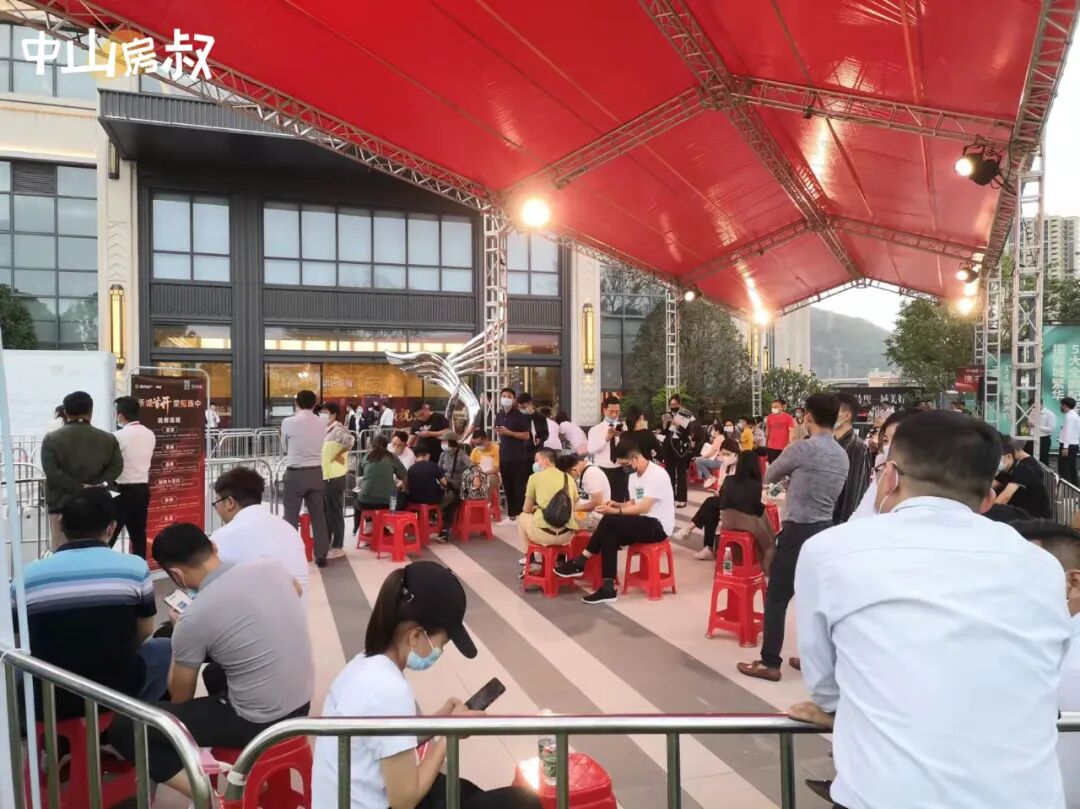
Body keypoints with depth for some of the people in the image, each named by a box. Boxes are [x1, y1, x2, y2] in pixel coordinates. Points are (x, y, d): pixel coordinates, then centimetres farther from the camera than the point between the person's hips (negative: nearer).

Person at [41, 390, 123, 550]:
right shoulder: (108, 439, 4)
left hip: (62, 505, -2)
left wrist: (80, 487, -12)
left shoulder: (51, 439, -1)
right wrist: (97, 486, -12)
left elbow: (52, 473, -12)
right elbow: (116, 467, -6)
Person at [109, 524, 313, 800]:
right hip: (302, 702, 7)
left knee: (122, 725, 2)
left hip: (258, 722, -6)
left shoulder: (193, 618, -18)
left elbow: (180, 698, -2)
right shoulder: (270, 565, -6)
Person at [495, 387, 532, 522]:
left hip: (518, 457, -6)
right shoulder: (499, 416, 11)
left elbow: (526, 436, -13)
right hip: (504, 456, 6)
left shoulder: (519, 416, -8)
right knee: (507, 486, 10)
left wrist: (508, 432, -19)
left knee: (519, 486, -4)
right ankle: (511, 513, 18)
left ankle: (520, 513, -1)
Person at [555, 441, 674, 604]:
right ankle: (608, 589, -18)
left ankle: (580, 564, -14)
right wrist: (616, 505, -5)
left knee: (610, 521, -24)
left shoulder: (657, 475, -17)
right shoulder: (634, 476, 11)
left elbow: (644, 507, -24)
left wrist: (615, 511, -25)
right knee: (609, 536, -18)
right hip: (645, 523, 9)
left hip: (658, 526, -9)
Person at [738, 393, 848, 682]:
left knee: (777, 596, 0)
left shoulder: (802, 448, -13)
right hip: (825, 530, 7)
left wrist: (788, 470, 23)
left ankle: (770, 663, 3)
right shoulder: (843, 456, 8)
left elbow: (769, 476, 2)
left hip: (798, 531, -7)